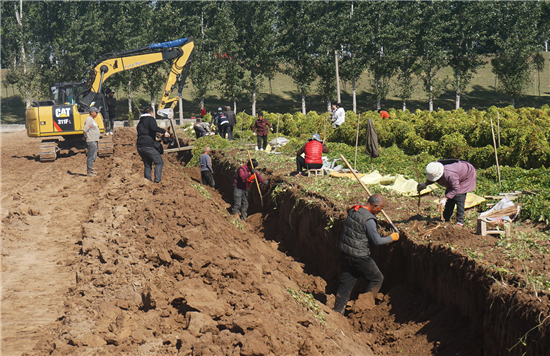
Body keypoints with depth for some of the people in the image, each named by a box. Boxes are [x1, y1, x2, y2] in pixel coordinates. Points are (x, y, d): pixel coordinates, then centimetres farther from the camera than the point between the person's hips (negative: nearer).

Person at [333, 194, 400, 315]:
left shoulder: (353, 210, 3)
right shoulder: (369, 220, -22)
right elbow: (377, 241, -18)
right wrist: (391, 238, -3)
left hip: (344, 253, 8)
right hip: (359, 257, -8)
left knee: (346, 282, 16)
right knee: (377, 278, 12)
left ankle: (338, 310, 19)